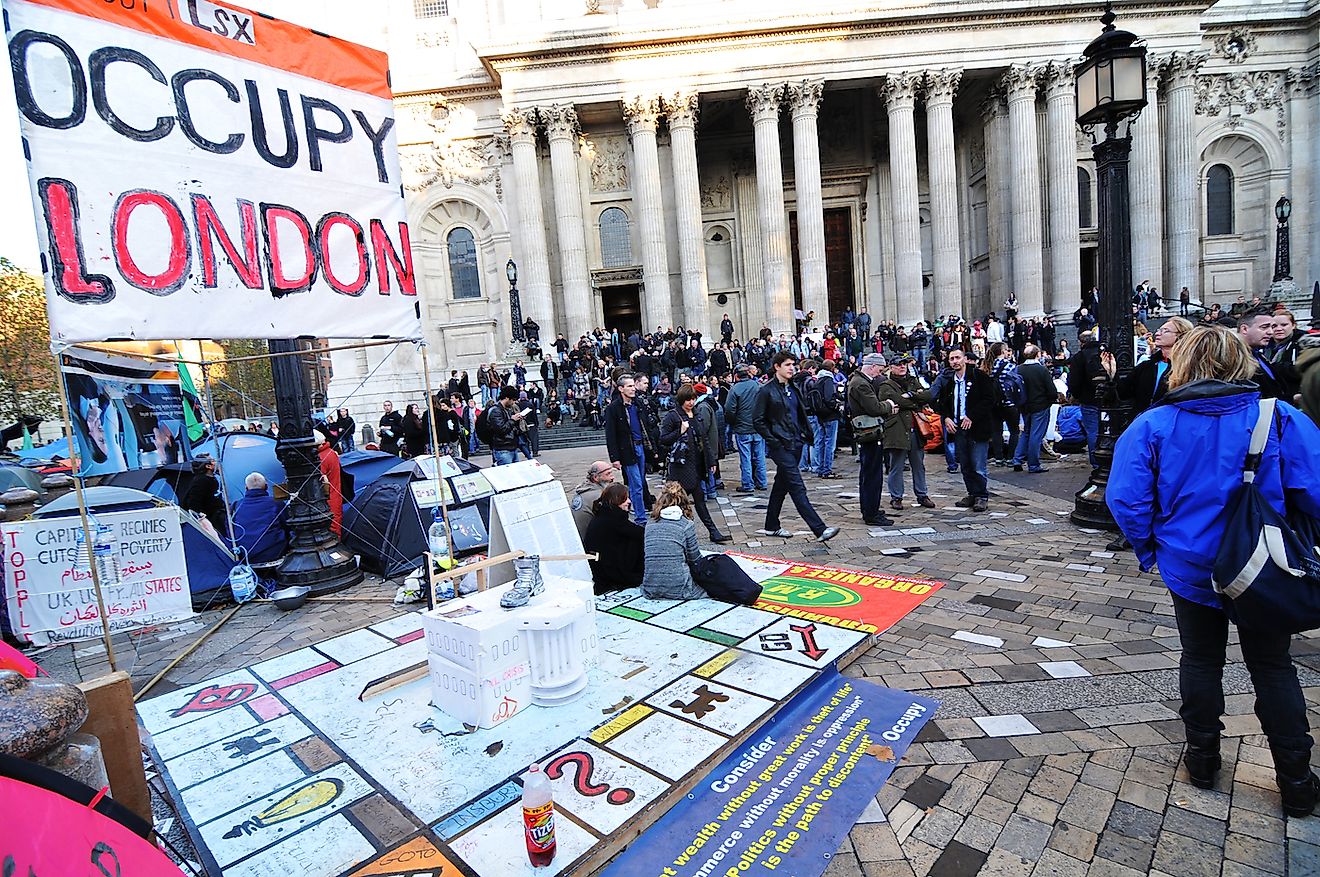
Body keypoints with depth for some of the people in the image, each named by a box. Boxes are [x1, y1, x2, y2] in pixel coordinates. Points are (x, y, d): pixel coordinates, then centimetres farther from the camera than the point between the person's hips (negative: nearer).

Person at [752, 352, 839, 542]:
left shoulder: (792, 389, 13)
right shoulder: (766, 391, -8)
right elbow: (757, 420, -9)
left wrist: (805, 434, 10)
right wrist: (773, 440, -14)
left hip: (795, 444, 8)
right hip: (780, 446, -8)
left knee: (781, 485, 15)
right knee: (797, 487, -10)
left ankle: (771, 527, 27)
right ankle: (820, 530, -13)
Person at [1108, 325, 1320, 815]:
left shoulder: (1152, 425, -13)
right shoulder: (1281, 418, -12)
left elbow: (1126, 498, -15)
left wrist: (1149, 547, 1)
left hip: (1190, 567, 0)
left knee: (1201, 660, 18)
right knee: (1272, 666, 16)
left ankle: (1202, 759, 30)